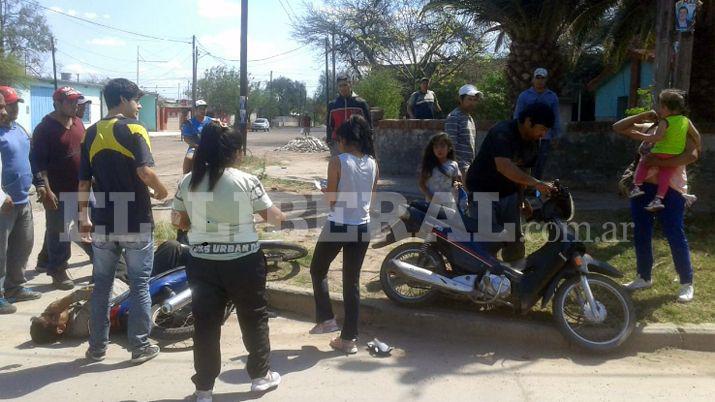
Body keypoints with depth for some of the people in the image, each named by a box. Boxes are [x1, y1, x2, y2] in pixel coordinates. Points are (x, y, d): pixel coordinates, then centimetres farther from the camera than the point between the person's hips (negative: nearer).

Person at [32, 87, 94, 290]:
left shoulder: (78, 122, 9)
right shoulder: (45, 128, -13)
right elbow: (39, 162, -15)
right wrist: (46, 190, -20)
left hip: (81, 187, 8)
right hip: (59, 191, -7)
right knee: (58, 232, 3)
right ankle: (58, 271, 14)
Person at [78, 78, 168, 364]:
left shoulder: (92, 133, 8)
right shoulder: (133, 129, -10)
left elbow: (84, 181, 9)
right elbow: (145, 171, -24)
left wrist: (83, 217, 17)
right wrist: (161, 190, -5)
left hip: (103, 223, 5)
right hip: (136, 222, -5)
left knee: (101, 285, 13)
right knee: (139, 285, 6)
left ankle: (97, 346, 21)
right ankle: (140, 346, 12)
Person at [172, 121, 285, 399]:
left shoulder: (187, 182, -1)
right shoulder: (246, 181, -12)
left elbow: (178, 221, 8)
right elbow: (273, 217, -3)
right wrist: (282, 216, 19)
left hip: (202, 263, 3)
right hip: (243, 262, -3)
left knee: (206, 323, 11)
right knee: (254, 318, 15)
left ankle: (204, 387, 19)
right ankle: (260, 375, 29)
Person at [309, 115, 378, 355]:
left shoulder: (338, 162, -13)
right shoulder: (373, 164, 3)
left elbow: (330, 199, -10)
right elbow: (370, 198, 10)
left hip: (338, 226, -5)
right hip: (362, 227, 5)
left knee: (318, 271, 20)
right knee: (352, 282, 11)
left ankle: (326, 319, 16)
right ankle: (349, 339, 14)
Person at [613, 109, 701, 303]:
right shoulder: (647, 129, 13)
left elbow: (692, 155, -21)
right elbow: (618, 127, 15)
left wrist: (659, 161, -24)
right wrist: (642, 116, 5)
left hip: (670, 191, -6)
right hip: (642, 188, 6)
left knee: (675, 236, -4)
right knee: (641, 235, 11)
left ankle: (687, 283, 8)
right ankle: (644, 277, 25)